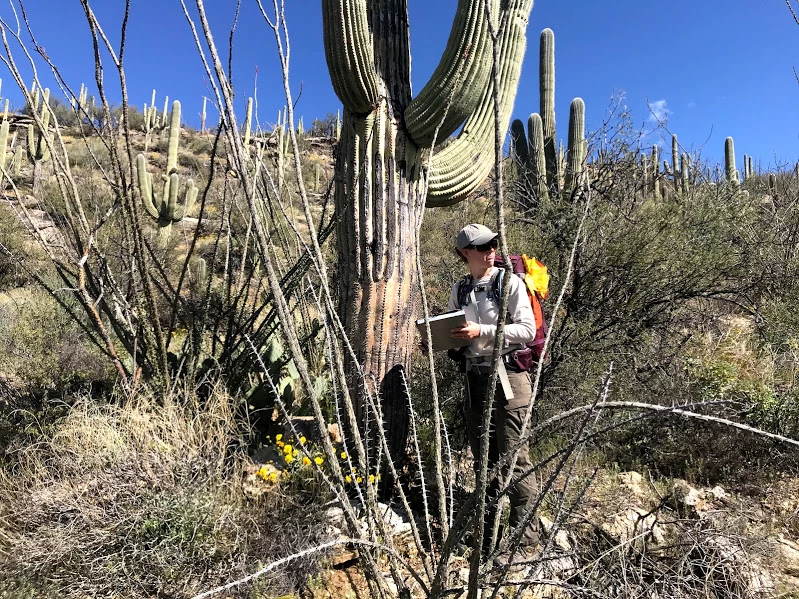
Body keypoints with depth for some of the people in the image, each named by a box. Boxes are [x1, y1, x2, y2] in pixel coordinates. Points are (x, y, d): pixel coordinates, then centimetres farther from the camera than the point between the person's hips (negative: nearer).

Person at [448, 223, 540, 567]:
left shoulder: (510, 283, -6)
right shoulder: (459, 290, 10)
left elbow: (528, 329, -13)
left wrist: (482, 331, -20)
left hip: (507, 374, -5)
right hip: (474, 376, 6)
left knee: (514, 460, -2)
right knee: (483, 459, 14)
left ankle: (525, 542, 10)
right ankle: (488, 535, 28)